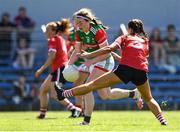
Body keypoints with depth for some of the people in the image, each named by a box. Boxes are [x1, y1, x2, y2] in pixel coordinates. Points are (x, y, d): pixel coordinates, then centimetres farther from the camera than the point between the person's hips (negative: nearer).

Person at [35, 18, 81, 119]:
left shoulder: (53, 40, -8)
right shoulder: (61, 39, 18)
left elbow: (52, 57, -19)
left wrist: (41, 69, -15)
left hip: (60, 69, -10)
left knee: (55, 94, -16)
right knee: (43, 89, 17)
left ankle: (74, 109, -21)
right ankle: (42, 113, 23)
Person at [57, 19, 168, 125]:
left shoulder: (125, 37, 17)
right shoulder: (145, 41, 26)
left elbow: (110, 48, 1)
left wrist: (89, 55, 5)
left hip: (125, 69, -3)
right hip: (142, 71, 3)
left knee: (93, 85, 3)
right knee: (149, 99, 25)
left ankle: (63, 94, 5)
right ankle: (163, 120, 11)